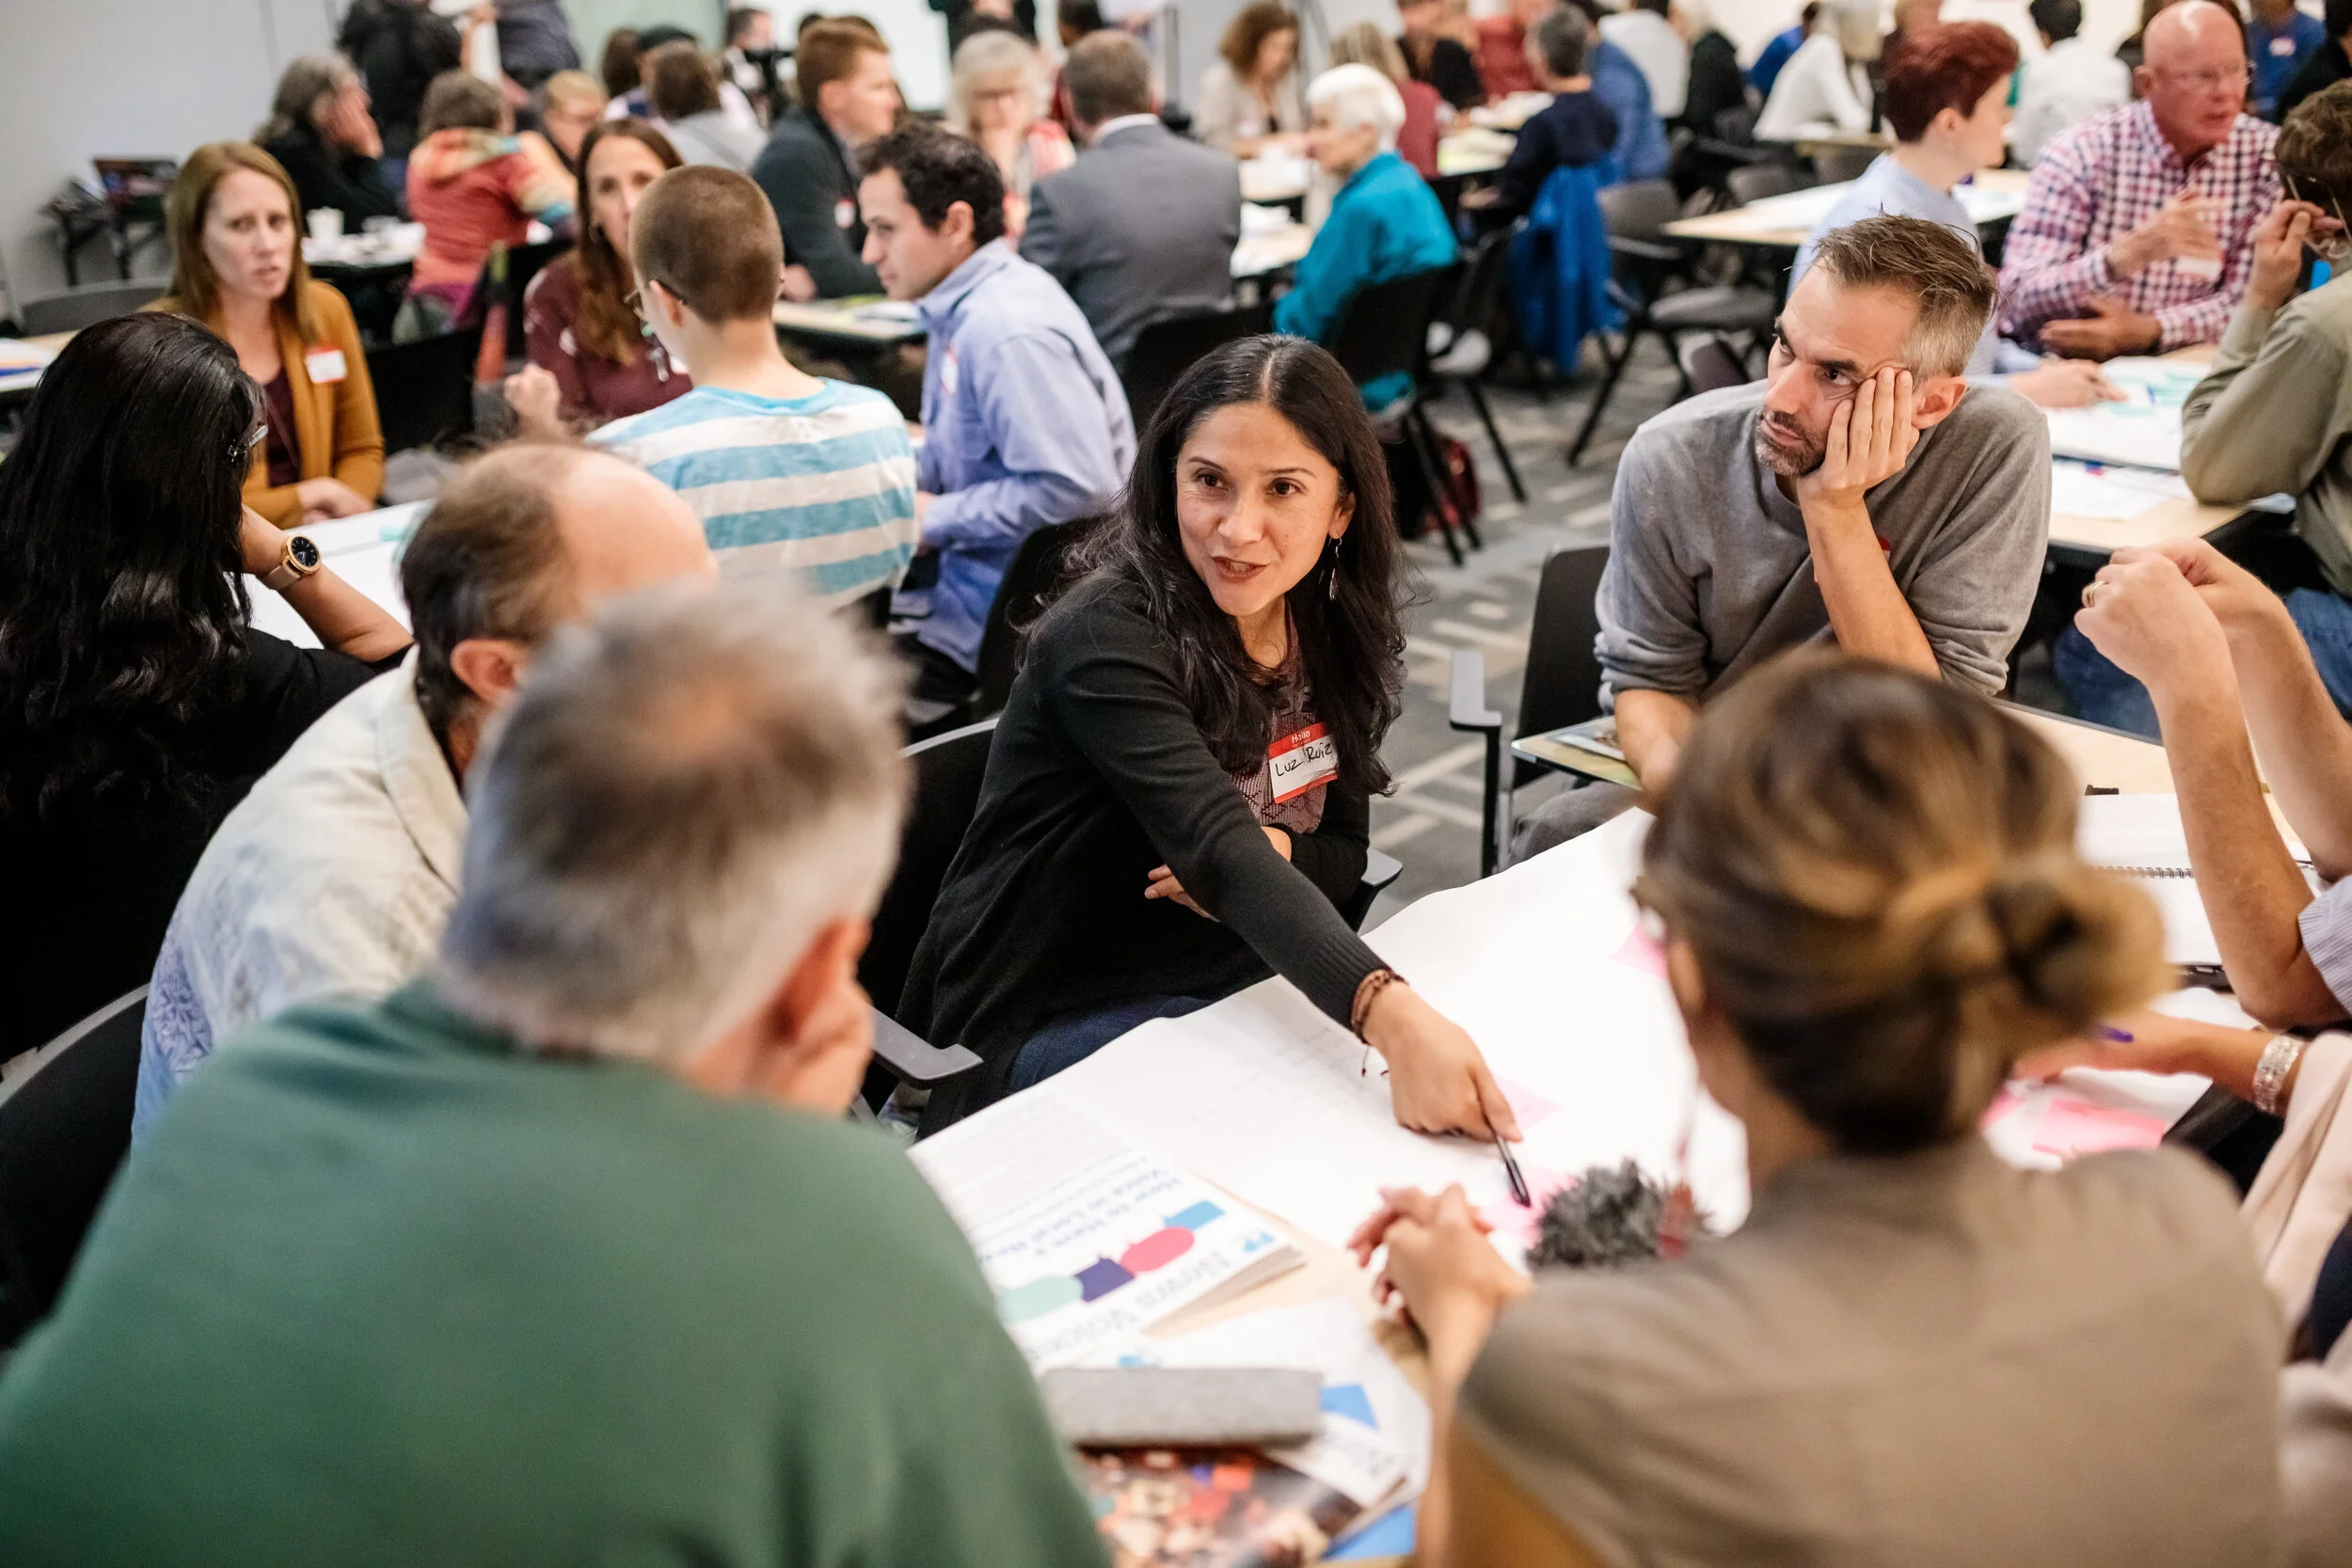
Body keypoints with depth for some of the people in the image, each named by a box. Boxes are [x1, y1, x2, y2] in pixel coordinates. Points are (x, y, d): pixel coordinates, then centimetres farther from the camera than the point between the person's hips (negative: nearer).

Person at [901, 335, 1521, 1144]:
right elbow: (1220, 850, -36)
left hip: (1230, 981, 7)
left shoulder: (1330, 630, 0)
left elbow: (1343, 847, 7)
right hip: (1043, 1025, -7)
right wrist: (1390, 1017, -51)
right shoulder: (1108, 637, -23)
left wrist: (1273, 855, -18)